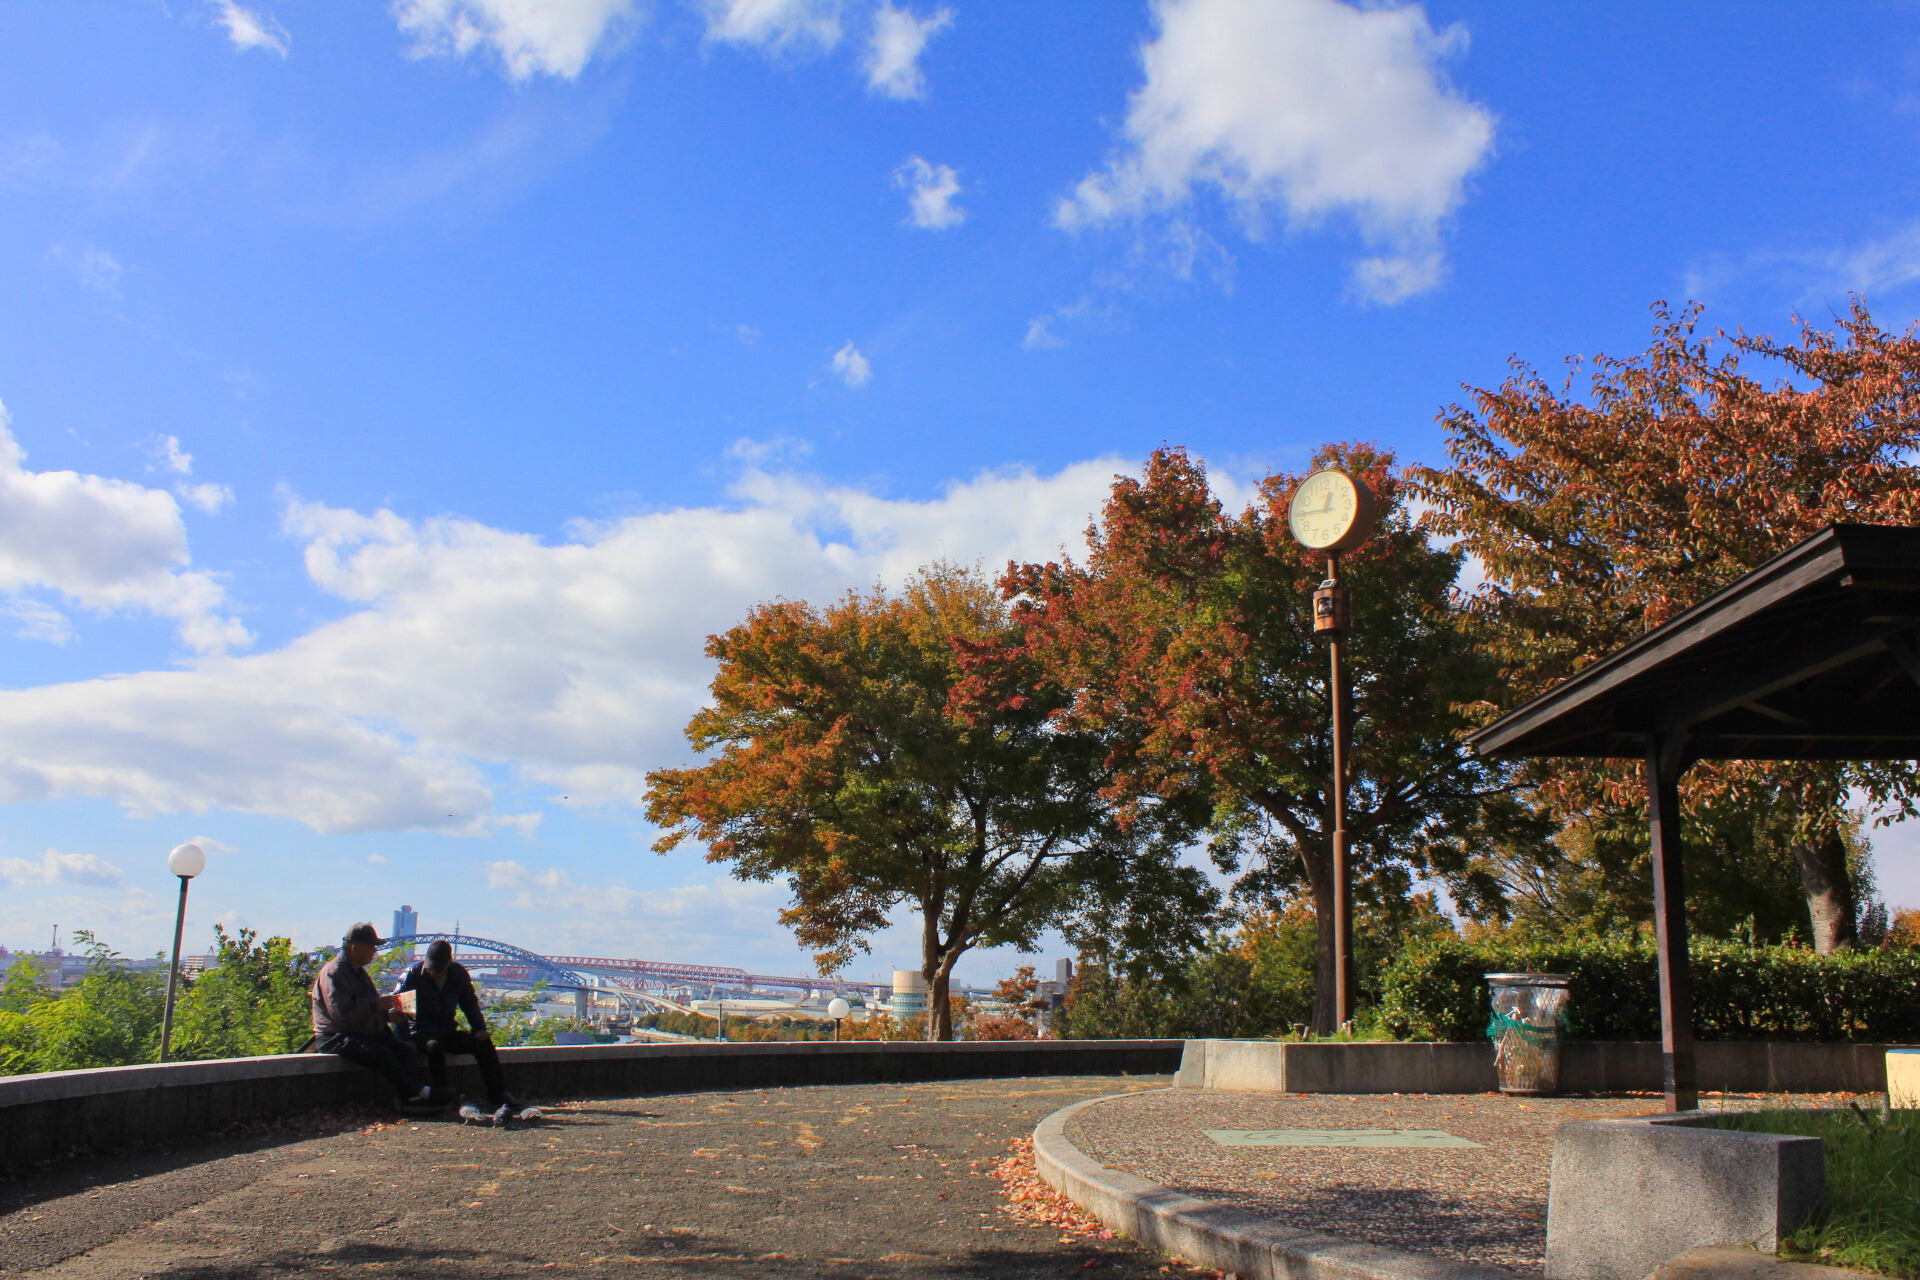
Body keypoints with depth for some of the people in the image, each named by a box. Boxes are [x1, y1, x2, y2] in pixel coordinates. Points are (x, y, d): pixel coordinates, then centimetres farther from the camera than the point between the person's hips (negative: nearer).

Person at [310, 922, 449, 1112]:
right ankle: (418, 1093, -30)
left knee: (403, 1050, -17)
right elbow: (342, 1013, -26)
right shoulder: (333, 973, -13)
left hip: (367, 1032, 9)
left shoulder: (359, 971, 20)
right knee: (381, 1054, -31)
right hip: (336, 1037, -9)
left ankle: (413, 1097, -30)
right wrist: (376, 1005, -19)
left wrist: (389, 1012, 8)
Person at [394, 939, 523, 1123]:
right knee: (434, 1046, -37)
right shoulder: (413, 974, -9)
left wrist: (480, 1029, 0)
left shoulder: (459, 974, 2)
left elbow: (470, 1002, 15)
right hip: (421, 1033, -4)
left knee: (483, 1043, -18)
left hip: (447, 1033, 4)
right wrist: (405, 1039, -21)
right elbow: (397, 1006, -9)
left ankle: (498, 1097, -20)